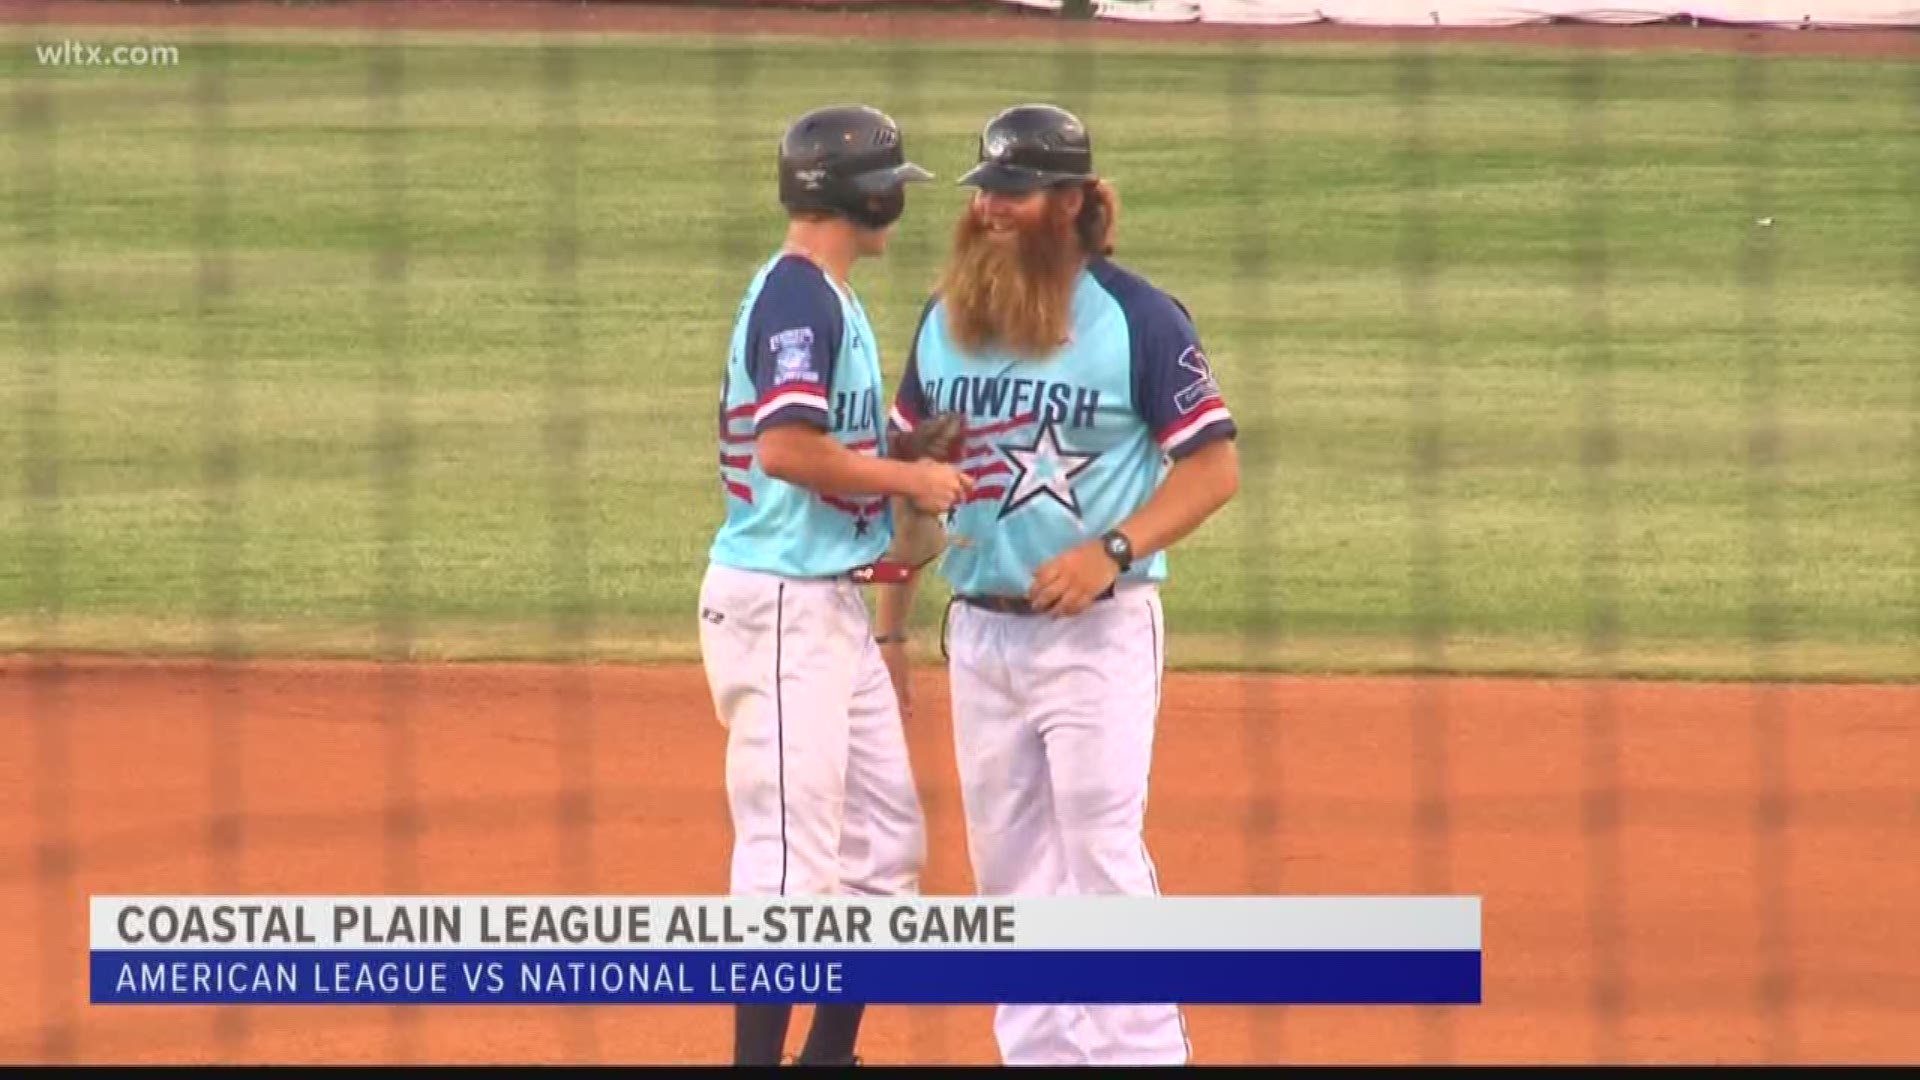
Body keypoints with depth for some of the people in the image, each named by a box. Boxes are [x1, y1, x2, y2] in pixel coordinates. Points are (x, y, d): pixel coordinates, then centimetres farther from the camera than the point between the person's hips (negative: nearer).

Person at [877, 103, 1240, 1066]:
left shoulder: (1137, 317, -7)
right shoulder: (946, 319, 9)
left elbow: (1214, 467, -8)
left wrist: (1110, 552, -21)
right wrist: (888, 626, 10)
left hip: (1097, 633, -6)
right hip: (981, 633, 6)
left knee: (1103, 858, -10)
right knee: (1007, 870, 9)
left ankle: (1138, 1049, -7)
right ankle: (1036, 1050, 15)